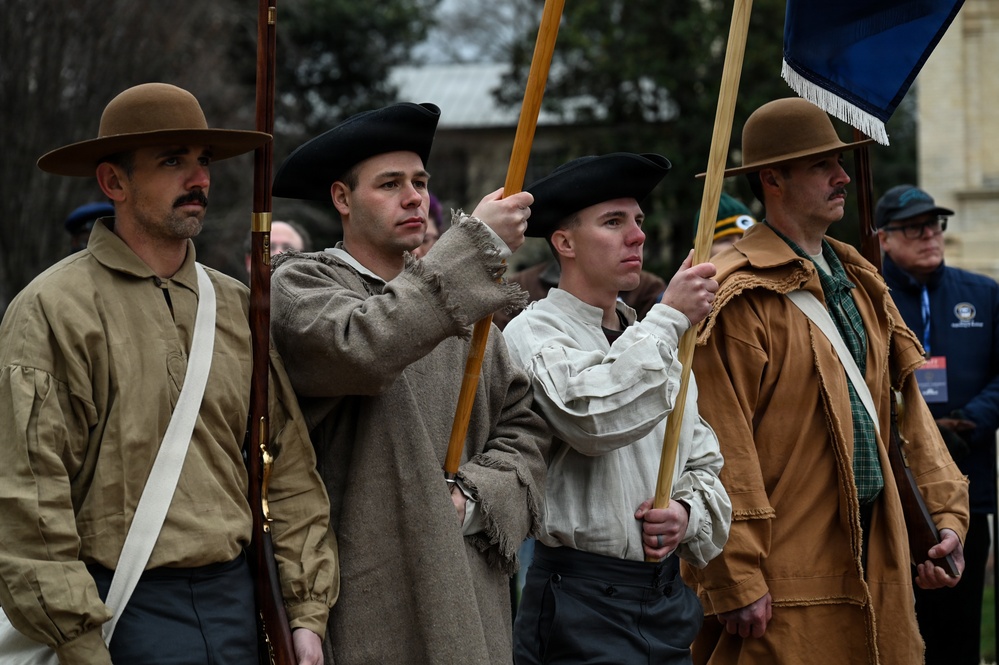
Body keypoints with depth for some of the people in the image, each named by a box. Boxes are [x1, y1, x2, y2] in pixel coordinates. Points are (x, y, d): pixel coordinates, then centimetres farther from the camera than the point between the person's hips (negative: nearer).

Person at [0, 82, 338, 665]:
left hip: (241, 598, 5)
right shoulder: (53, 309, -7)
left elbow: (289, 468, 12)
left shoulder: (237, 306, 10)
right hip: (126, 613, -5)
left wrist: (307, 613, 5)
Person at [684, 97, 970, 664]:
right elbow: (722, 451, -16)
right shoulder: (740, 298, -11)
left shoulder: (859, 282, 16)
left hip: (873, 565, 8)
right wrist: (738, 584, -18)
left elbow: (906, 408, 16)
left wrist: (946, 513, 6)